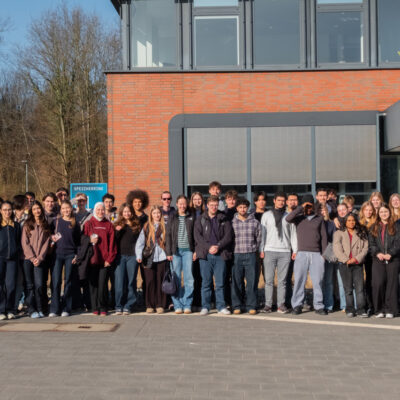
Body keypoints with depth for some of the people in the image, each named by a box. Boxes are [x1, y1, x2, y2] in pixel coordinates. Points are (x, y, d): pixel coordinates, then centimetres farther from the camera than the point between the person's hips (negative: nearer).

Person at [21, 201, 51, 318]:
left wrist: (39, 258, -7)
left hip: (39, 260, 1)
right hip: (28, 259, 0)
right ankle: (31, 310, 6)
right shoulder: (27, 225, 5)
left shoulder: (45, 226, 10)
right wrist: (32, 258, -9)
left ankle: (40, 309, 4)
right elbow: (25, 243, -1)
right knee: (30, 285, 0)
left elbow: (46, 243, 4)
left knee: (39, 285, -8)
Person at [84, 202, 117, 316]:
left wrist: (109, 259, -4)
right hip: (92, 259, 1)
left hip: (105, 260, 0)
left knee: (103, 284, -3)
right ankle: (95, 308, 11)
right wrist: (90, 241, -12)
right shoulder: (89, 224, 8)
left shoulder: (108, 225, 7)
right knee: (93, 284, 2)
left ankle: (103, 308, 8)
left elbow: (112, 243, 4)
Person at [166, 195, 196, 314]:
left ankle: (187, 305, 3)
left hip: (188, 250, 0)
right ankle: (178, 305, 5)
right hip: (176, 250, 0)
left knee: (188, 278, -3)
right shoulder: (172, 218, 9)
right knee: (176, 278, 0)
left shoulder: (191, 218, 8)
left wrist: (195, 251, -2)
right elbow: (168, 235, 6)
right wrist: (168, 252, -1)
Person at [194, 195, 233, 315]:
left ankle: (221, 306, 10)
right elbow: (197, 236, -1)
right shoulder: (200, 220, 8)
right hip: (205, 255, 0)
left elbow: (228, 236, 2)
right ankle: (205, 307, 10)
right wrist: (209, 247, -13)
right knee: (206, 282, 3)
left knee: (220, 282, 2)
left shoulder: (224, 220, 9)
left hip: (220, 254, 0)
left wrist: (218, 246, -12)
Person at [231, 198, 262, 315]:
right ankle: (237, 306, 10)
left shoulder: (255, 222, 6)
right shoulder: (232, 222, 5)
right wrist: (232, 251, 5)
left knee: (252, 281, -1)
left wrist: (254, 249, 9)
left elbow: (259, 238, 12)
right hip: (237, 255, 0)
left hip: (251, 255, 0)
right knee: (236, 282, 2)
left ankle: (251, 306, 6)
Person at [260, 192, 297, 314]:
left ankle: (281, 304, 5)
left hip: (285, 251, 1)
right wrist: (261, 250, 0)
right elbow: (262, 233, 8)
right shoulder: (267, 215, 10)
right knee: (269, 279, -2)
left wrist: (295, 250, 4)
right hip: (270, 250, 0)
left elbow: (293, 233, 11)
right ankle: (268, 304, 2)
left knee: (282, 280, 1)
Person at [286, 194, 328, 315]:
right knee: (299, 280, -3)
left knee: (318, 281, 0)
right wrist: (301, 208, -9)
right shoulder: (299, 218, 9)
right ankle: (297, 305, 4)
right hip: (302, 254, -1)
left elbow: (324, 237, 11)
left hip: (316, 254, 1)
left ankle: (318, 306, 7)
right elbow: (288, 218, -13)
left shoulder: (319, 219, 13)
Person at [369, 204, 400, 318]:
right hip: (378, 259, 1)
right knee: (378, 283, -12)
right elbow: (371, 243, 8)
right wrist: (377, 253, -9)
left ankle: (390, 310, 3)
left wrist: (390, 254, -14)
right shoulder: (374, 228, 16)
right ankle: (379, 310, -3)